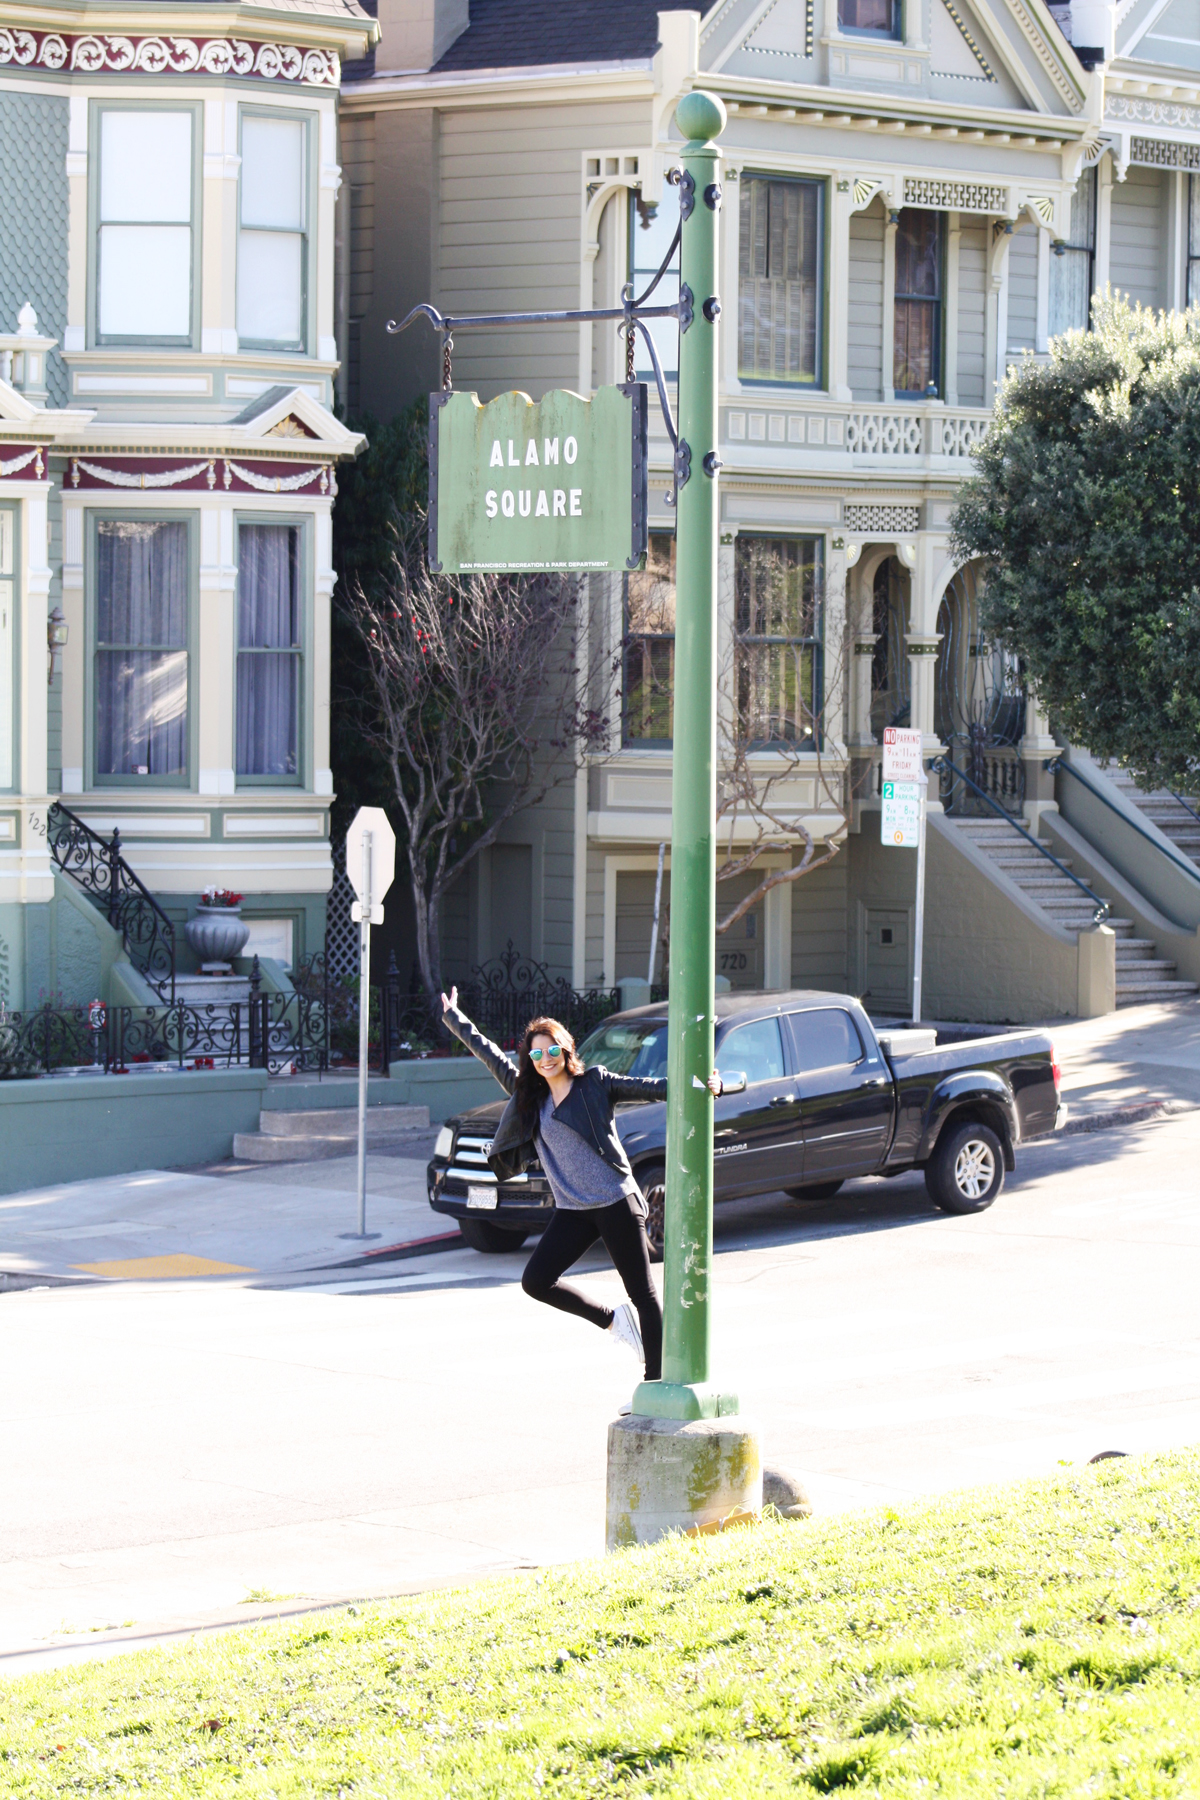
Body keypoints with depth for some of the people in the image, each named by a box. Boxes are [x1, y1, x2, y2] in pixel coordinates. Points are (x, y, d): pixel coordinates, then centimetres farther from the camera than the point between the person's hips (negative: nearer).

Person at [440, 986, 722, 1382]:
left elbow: (650, 1088, -8)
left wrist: (703, 1087, -20)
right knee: (535, 1281, -8)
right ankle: (612, 1320, 9)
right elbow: (491, 1057, 22)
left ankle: (655, 1383, 3)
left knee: (642, 1293, -3)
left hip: (616, 1204, -5)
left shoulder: (595, 1083, -1)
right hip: (572, 1212, 5)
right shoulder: (529, 1096, 12)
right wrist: (453, 1018, 28)